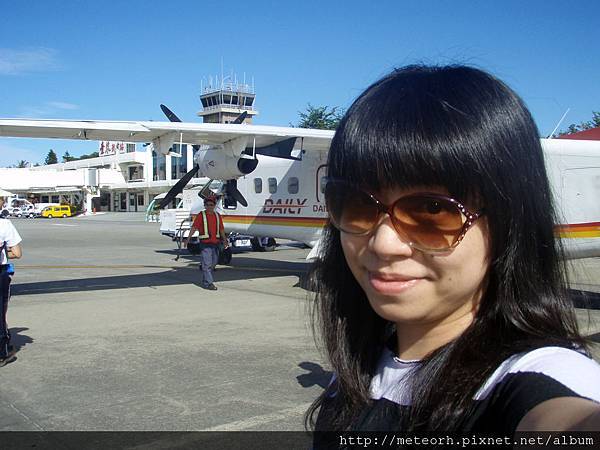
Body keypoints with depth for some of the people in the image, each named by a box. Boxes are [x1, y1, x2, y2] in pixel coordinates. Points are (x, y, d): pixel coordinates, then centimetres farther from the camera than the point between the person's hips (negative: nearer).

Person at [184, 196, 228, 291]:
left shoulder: (217, 216, 13)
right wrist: (188, 238, -14)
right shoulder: (201, 215, -1)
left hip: (215, 243, 6)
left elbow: (221, 229, 18)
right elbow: (194, 227, -6)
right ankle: (208, 283, -6)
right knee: (207, 263, -7)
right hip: (205, 243, -5)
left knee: (214, 262, 12)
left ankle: (206, 280, 28)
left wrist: (225, 240, 15)